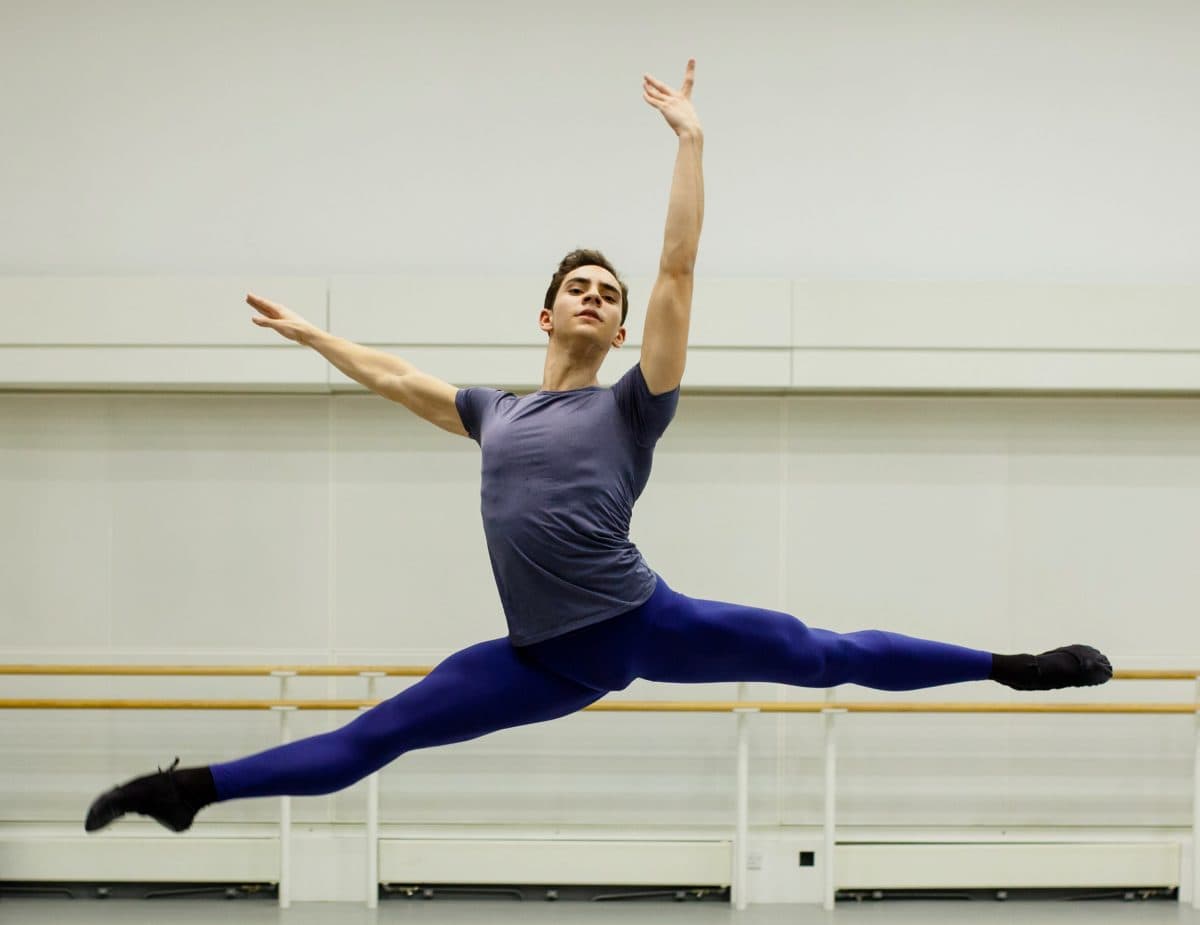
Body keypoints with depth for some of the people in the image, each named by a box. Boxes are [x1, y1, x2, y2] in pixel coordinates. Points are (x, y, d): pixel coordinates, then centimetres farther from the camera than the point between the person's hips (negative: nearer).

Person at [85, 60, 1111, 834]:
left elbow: (678, 269, -1)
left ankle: (1017, 668, 4)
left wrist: (690, 138, -2)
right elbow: (393, 375, 32)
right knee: (370, 738, 6)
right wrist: (306, 332, 40)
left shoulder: (632, 406, 4)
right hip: (549, 660, 3)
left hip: (647, 624, -3)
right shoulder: (495, 412, 18)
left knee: (832, 657, -5)